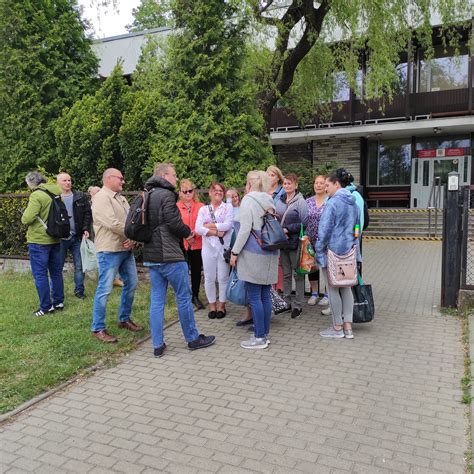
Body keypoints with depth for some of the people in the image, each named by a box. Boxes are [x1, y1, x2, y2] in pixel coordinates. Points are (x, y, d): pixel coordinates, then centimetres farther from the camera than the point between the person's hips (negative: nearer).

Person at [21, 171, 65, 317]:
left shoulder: (36, 196, -16)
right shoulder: (55, 192, 5)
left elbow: (27, 218, -22)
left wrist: (24, 216, -2)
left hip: (39, 240, -7)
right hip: (55, 239, 7)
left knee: (40, 274, 2)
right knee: (56, 272, 15)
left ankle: (46, 307, 5)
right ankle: (59, 302, 23)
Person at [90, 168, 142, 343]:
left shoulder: (122, 199, 16)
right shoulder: (101, 198, -11)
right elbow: (112, 224, -22)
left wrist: (134, 239, -11)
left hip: (126, 249, 9)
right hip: (109, 251, -9)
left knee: (131, 283, 15)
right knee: (105, 289, -4)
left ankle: (124, 319, 30)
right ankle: (98, 329, 6)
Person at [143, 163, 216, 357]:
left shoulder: (149, 196, 15)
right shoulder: (166, 195, -11)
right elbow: (174, 222, -19)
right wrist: (188, 232, 0)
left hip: (152, 256, 9)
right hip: (169, 255, -8)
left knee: (156, 300, 8)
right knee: (184, 297, 4)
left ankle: (158, 345, 13)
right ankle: (193, 339, 16)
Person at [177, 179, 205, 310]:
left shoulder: (200, 207, 3)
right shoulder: (176, 207, -3)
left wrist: (194, 235, -14)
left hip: (197, 244, 2)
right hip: (181, 244, -2)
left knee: (196, 271, 10)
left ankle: (195, 296, 24)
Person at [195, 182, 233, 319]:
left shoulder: (228, 207, 5)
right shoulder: (203, 209, 9)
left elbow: (228, 225, -11)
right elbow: (198, 228, -5)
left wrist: (210, 225, -8)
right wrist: (216, 232, -13)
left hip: (224, 247, -2)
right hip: (208, 247, 2)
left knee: (223, 278, 4)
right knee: (209, 278, 6)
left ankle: (222, 306, 17)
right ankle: (212, 306, 18)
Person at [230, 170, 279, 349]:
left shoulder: (248, 200, -7)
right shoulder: (269, 202, 15)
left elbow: (245, 229, -14)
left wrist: (235, 252, -8)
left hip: (253, 254, -7)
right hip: (270, 254, 8)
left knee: (254, 297, -2)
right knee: (265, 295, 11)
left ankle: (259, 338, 3)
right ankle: (265, 334, 19)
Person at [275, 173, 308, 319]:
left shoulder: (300, 202, -7)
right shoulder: (280, 201, 9)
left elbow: (304, 223, -12)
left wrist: (288, 229, -16)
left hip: (295, 243, -5)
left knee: (298, 274, 4)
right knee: (286, 274, 14)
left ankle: (298, 304, 13)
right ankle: (286, 301, 24)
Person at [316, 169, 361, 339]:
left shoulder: (333, 203, -16)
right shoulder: (354, 203, 10)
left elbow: (325, 230, -17)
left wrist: (319, 250, -8)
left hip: (333, 251, -8)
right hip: (349, 251, 8)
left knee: (333, 289, 3)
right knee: (346, 287, 13)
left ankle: (337, 328, 13)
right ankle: (348, 327, 18)